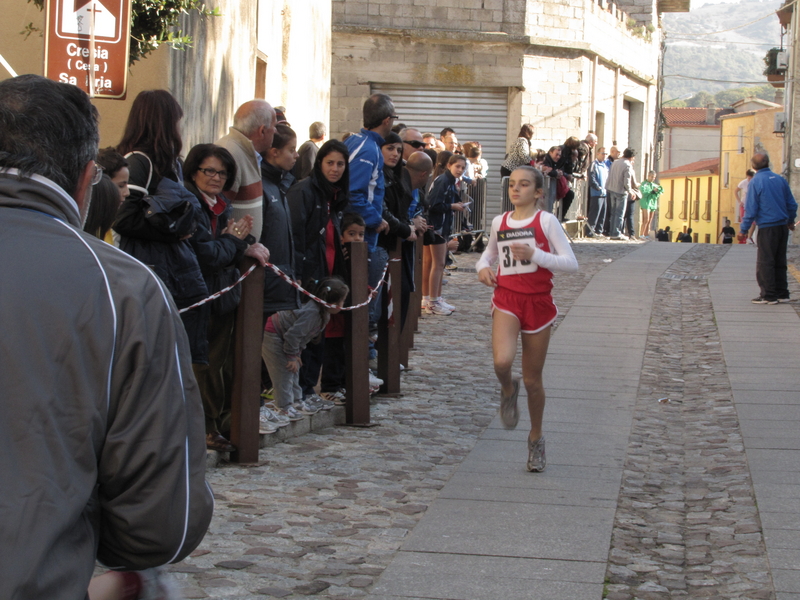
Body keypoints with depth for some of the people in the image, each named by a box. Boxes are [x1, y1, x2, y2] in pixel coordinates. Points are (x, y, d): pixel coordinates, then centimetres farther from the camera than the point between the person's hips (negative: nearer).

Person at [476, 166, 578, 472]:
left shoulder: (546, 221, -4)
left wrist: (535, 255, -21)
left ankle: (536, 438, 27)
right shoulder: (499, 222, 7)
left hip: (538, 301, -2)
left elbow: (571, 263, -9)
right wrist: (483, 266, 5)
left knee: (532, 379, 6)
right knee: (502, 361, -27)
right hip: (506, 299, 2)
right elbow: (489, 252, 28)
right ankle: (508, 390, 9)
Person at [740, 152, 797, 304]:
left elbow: (751, 209, -12)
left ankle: (768, 295, 0)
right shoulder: (780, 179, 5)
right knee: (780, 262, 14)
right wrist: (790, 221, 28)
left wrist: (743, 229, -5)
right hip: (782, 226, 6)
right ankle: (782, 293, 18)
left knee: (765, 263, 1)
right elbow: (792, 204, 12)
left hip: (767, 228, -6)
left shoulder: (755, 182, -10)